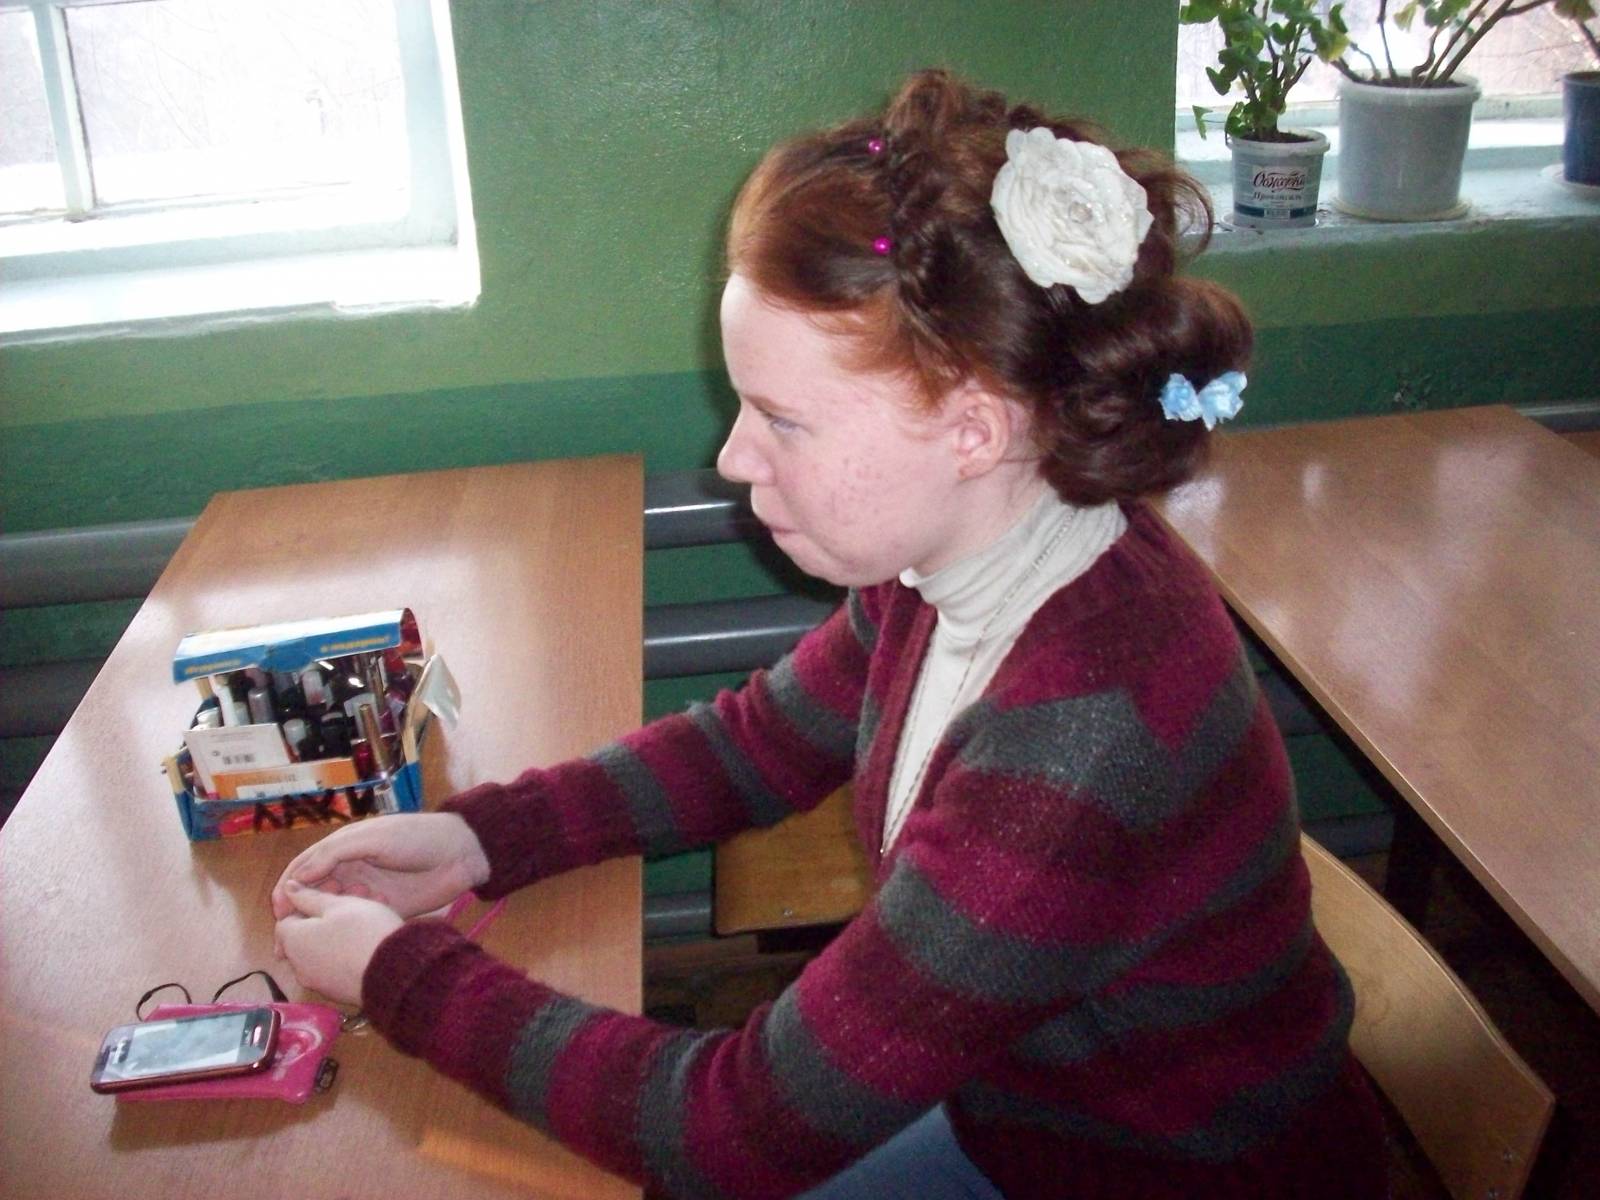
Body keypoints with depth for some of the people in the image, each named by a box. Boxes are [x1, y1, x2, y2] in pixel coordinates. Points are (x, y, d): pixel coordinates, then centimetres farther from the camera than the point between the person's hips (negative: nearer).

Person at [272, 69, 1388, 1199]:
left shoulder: (1080, 750, -37)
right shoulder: (945, 573, -13)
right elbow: (758, 737, 5)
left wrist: (399, 970, -18)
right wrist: (476, 836, -6)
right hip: (1007, 1109, 6)